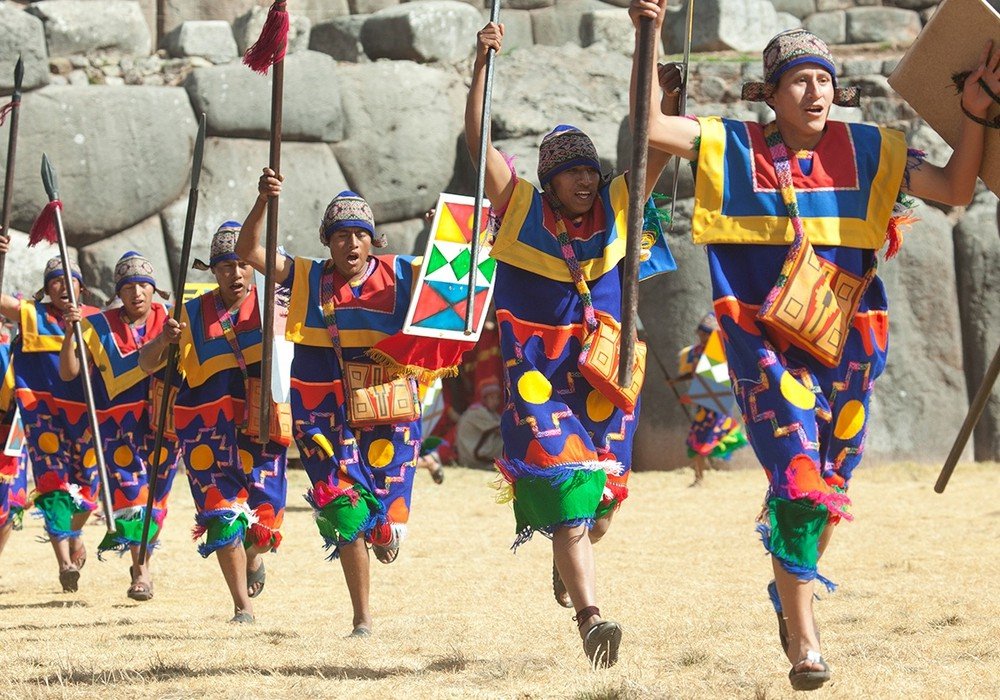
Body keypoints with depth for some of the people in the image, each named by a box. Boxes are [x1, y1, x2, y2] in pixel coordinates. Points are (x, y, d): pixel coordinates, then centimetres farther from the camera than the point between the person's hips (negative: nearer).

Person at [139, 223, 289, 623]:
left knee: (263, 523, 0)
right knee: (223, 516, -8)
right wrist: (163, 340, -14)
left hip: (260, 426, 0)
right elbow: (147, 364, 8)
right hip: (207, 430, 0)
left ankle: (253, 557, 38)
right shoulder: (193, 314, 6)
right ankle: (242, 608, 2)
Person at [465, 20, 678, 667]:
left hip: (603, 373, 3)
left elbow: (659, 148, 0)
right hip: (538, 376, -3)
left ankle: (570, 563, 42)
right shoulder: (522, 210, 0)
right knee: (564, 493, -15)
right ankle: (590, 616, -24)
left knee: (600, 501, 9)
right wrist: (483, 65, -14)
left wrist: (668, 89, -13)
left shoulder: (615, 209, 6)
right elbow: (478, 140, -6)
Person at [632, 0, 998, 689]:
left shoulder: (868, 151, 4)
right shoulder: (732, 148, 0)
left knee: (830, 485, 13)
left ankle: (792, 591, 41)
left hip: (847, 345, 3)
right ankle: (803, 640, -14)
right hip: (767, 344, -3)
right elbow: (650, 125, -9)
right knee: (799, 478, -18)